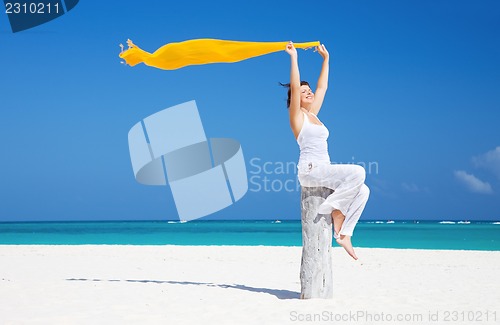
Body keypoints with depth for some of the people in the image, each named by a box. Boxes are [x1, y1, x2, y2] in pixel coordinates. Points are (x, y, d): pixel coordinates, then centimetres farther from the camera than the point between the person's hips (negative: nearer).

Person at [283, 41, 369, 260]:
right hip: (310, 170, -8)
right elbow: (294, 87, -11)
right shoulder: (297, 116, 1)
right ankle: (334, 208, -11)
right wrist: (294, 57, -9)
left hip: (323, 171, 8)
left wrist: (326, 59, 30)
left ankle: (343, 233, -5)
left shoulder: (313, 114, 20)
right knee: (358, 172, -26)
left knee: (362, 190, -8)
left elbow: (322, 87, 26)